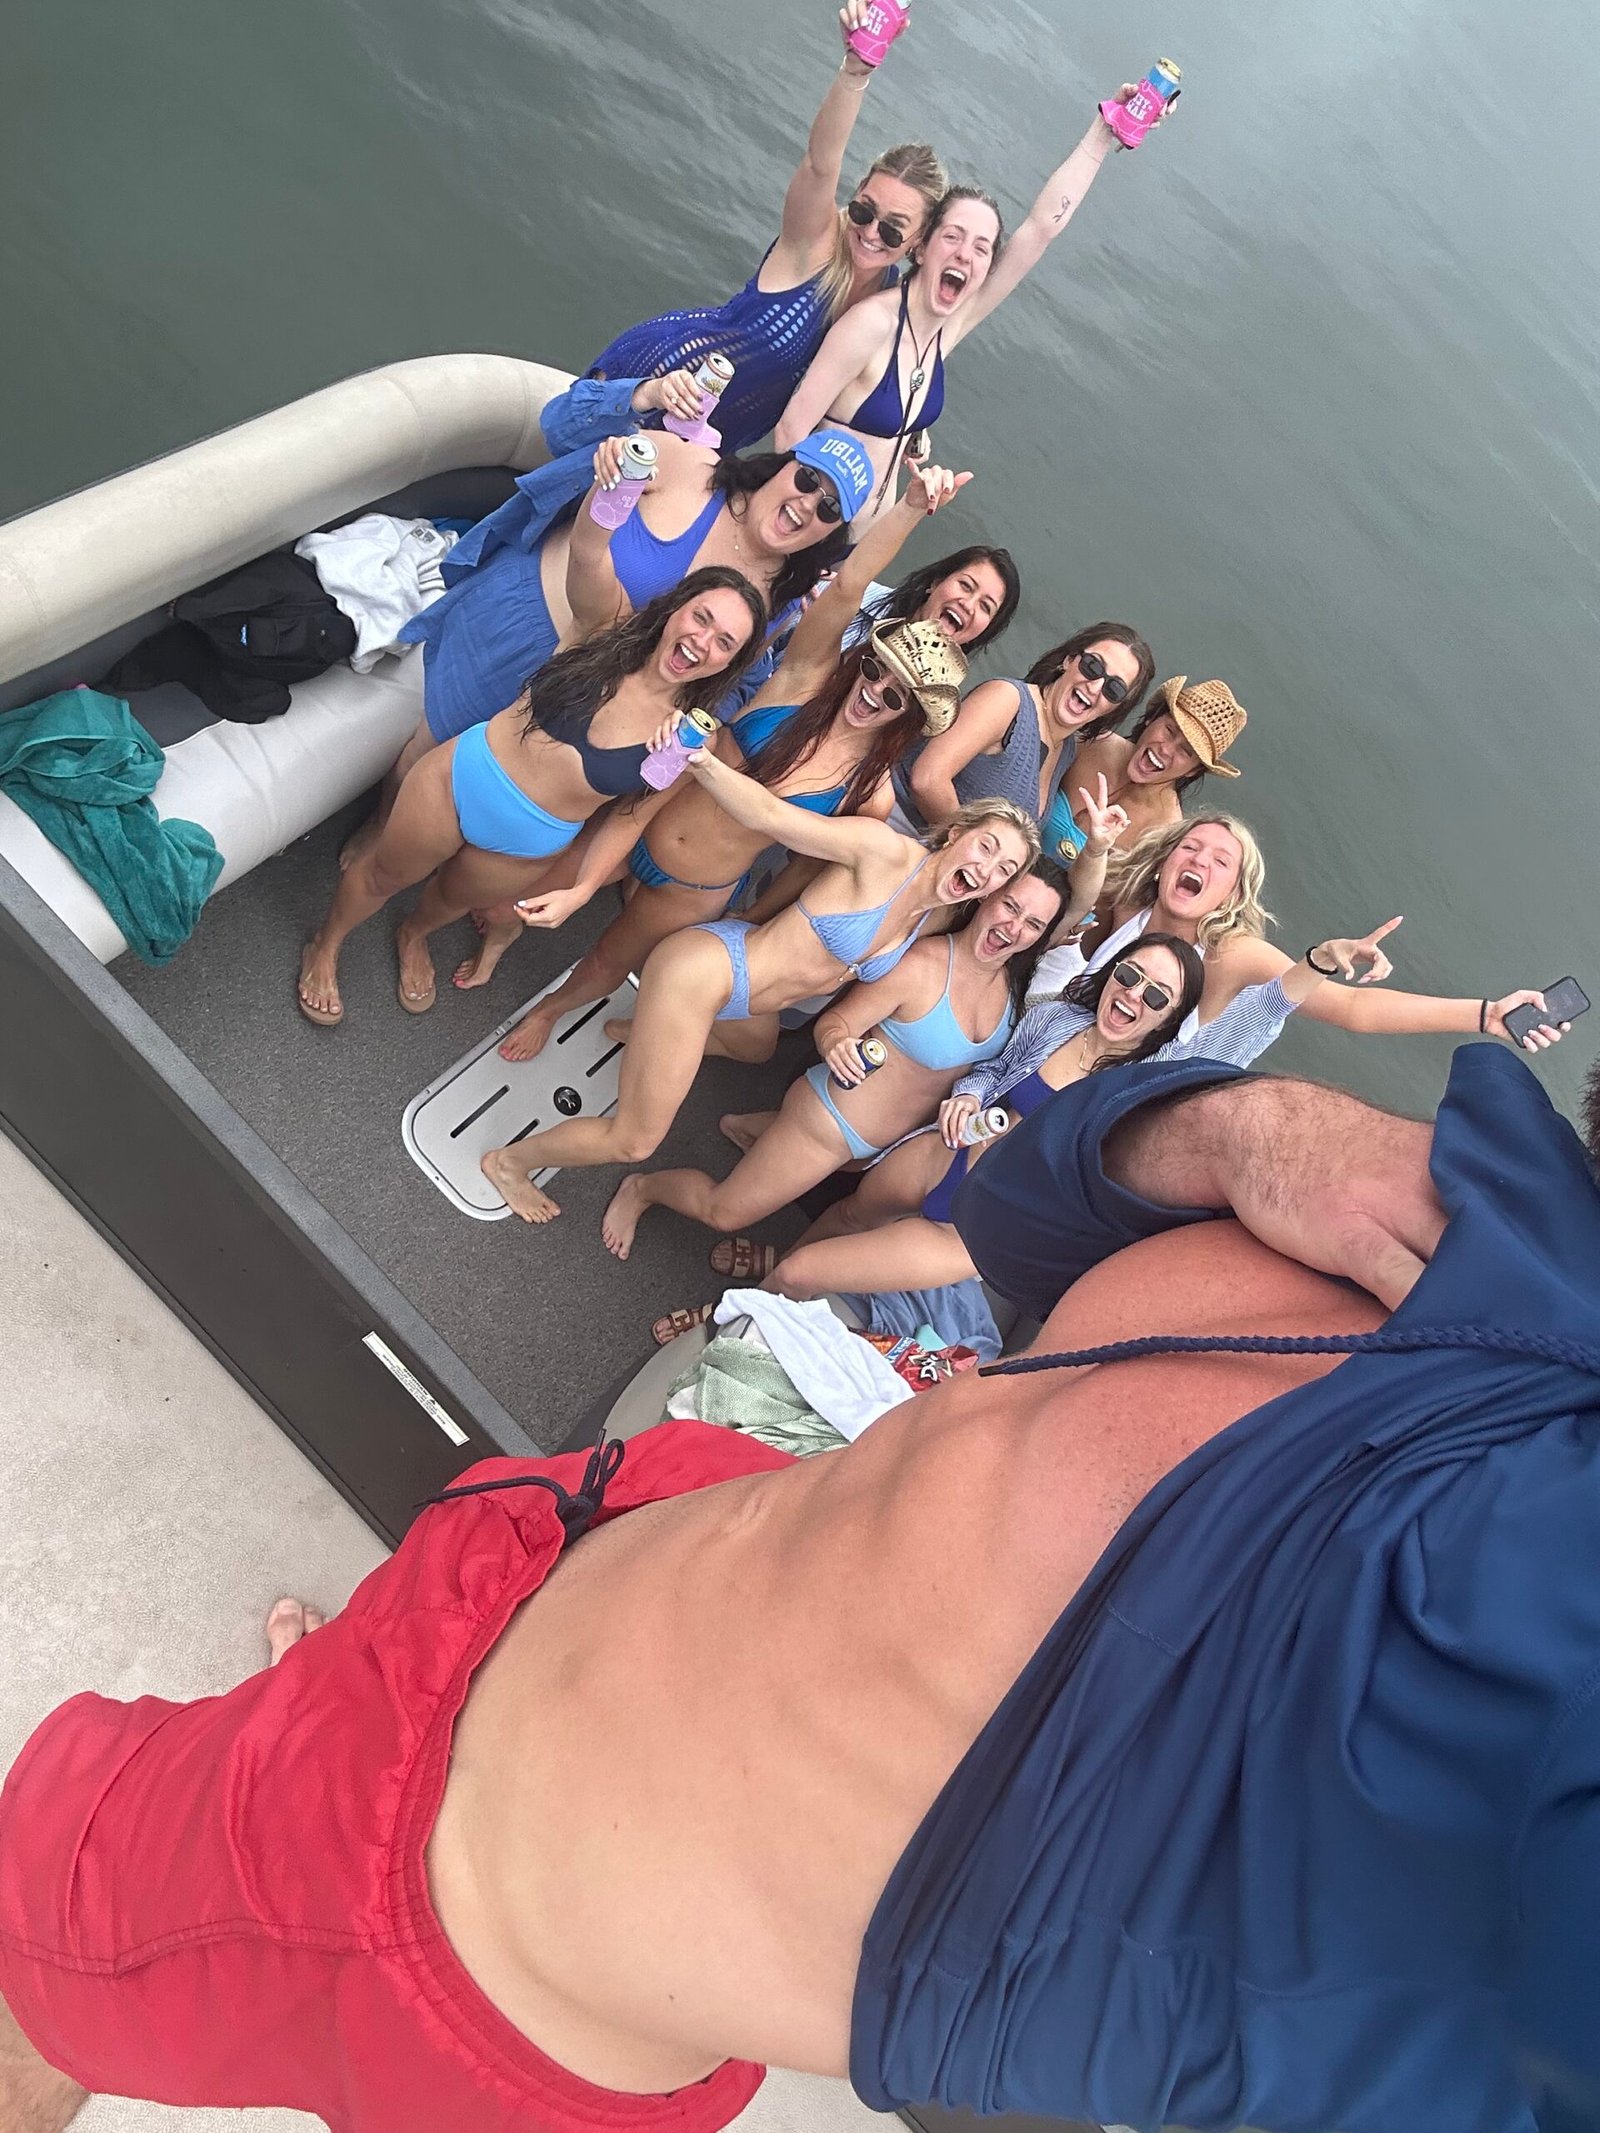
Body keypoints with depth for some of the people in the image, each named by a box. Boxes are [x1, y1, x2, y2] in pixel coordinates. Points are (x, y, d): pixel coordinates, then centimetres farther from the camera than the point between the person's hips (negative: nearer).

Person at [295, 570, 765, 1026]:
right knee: (386, 874, 22)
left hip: (529, 845, 1)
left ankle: (413, 937, 66)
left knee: (455, 897, 30)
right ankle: (325, 947, 53)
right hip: (458, 781, -1)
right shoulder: (612, 636, -18)